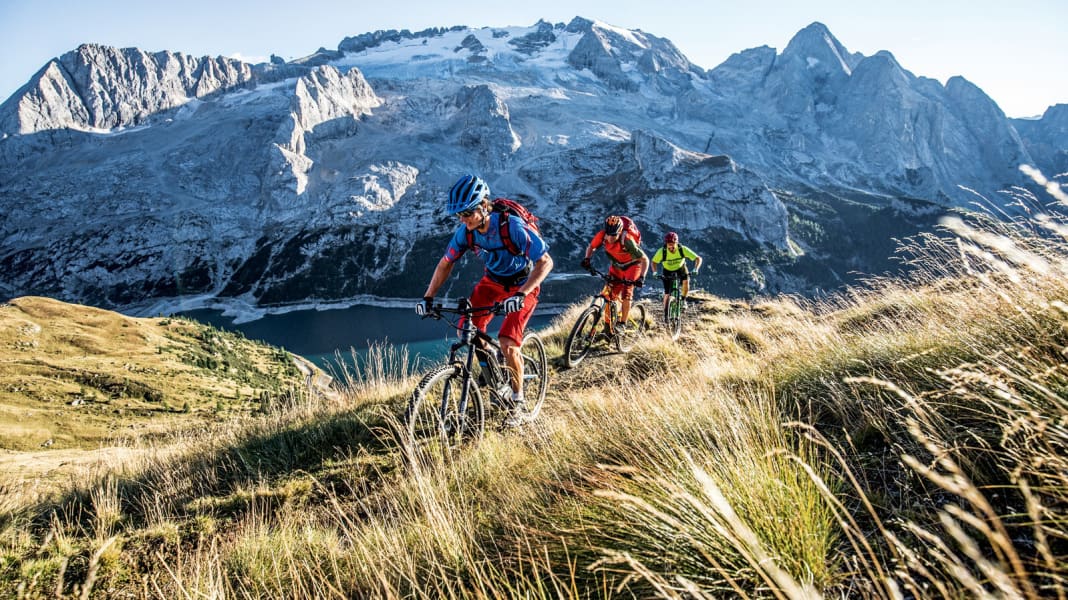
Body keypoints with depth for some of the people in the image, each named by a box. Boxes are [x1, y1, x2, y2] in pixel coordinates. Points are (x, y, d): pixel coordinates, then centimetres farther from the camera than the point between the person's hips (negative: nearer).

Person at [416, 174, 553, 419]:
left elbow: (546, 262, -32)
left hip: (522, 285, -5)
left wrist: (521, 294, -44)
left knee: (507, 344, -18)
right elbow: (445, 263, -4)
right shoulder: (465, 231, -16)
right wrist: (428, 297, -14)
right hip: (492, 280, 5)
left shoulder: (512, 226, -32)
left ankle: (517, 400, 3)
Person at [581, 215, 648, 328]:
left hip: (632, 266, -4)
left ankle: (622, 324, -8)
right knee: (611, 295, -4)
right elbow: (591, 247, -5)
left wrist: (642, 277, -45)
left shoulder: (627, 240, -37)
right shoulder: (602, 235, -26)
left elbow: (645, 259, -33)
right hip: (616, 266, 4)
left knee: (626, 295, -17)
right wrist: (587, 258, -24)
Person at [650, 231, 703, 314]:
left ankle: (683, 300, -3)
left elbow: (698, 258, -27)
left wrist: (695, 269, -43)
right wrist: (654, 272, -30)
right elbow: (654, 262, -13)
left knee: (686, 281, -29)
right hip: (668, 271, 0)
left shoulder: (683, 249, -30)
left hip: (680, 268, 0)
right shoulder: (662, 251, -30)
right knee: (667, 294, -8)